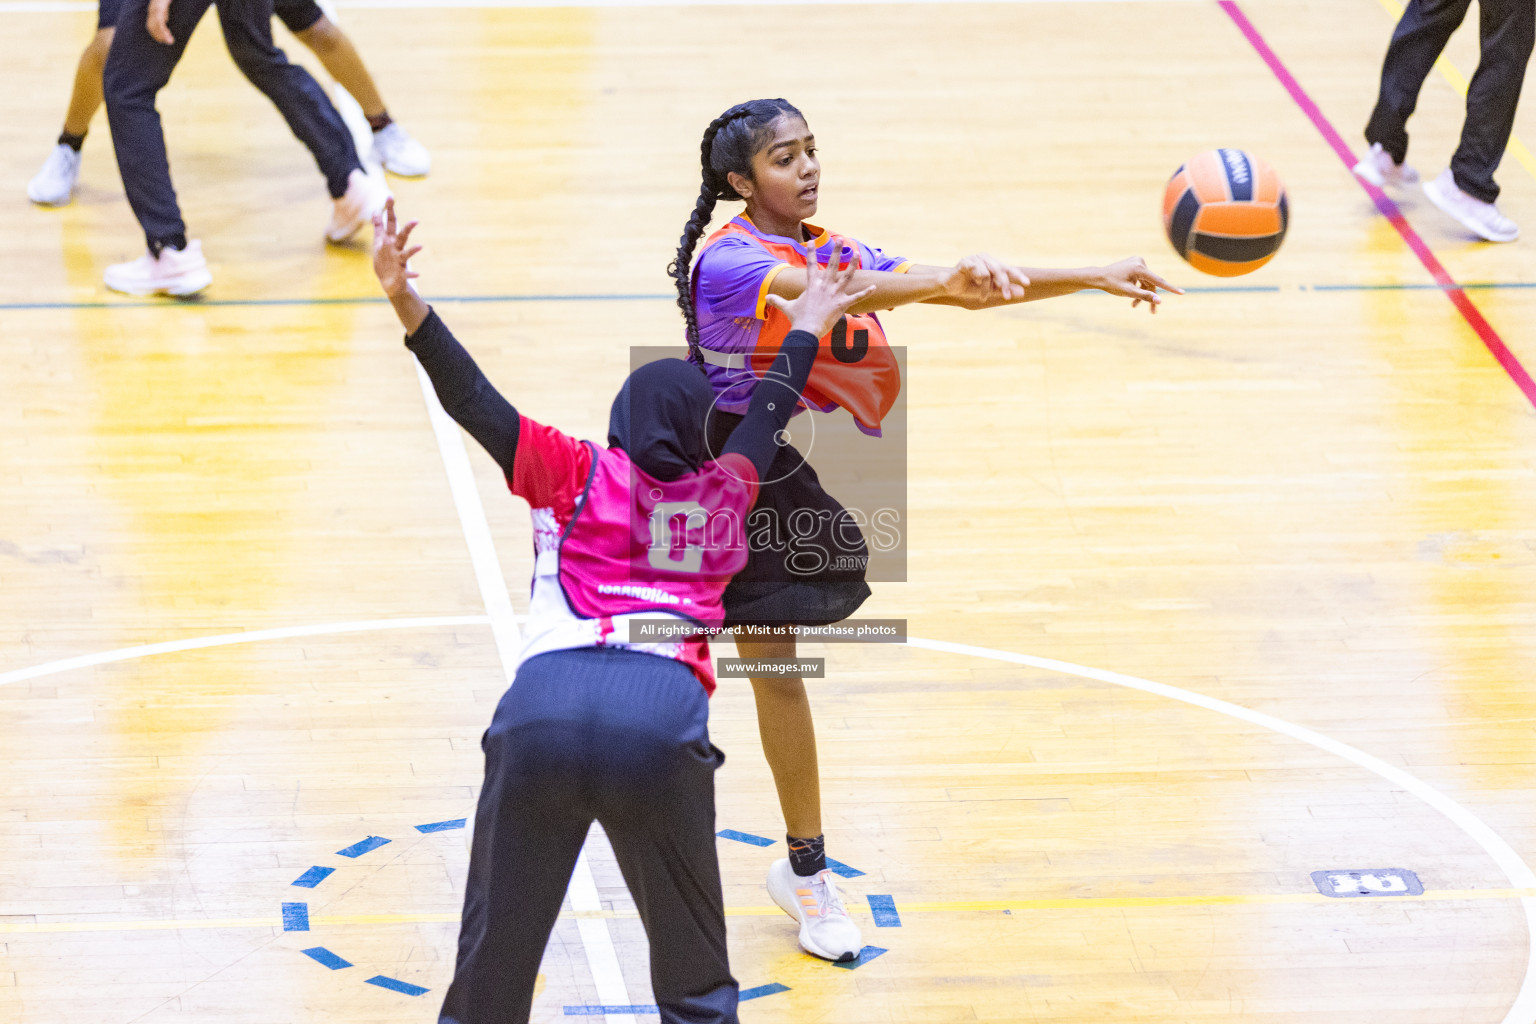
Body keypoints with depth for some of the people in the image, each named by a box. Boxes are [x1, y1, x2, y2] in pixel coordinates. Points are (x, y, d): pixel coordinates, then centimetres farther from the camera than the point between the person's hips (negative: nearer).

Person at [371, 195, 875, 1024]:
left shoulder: (577, 477, 17)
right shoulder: (725, 494, 21)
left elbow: (474, 402, 9)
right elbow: (769, 413, 40)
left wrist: (404, 300, 6)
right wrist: (804, 333, 56)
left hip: (544, 710, 0)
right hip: (661, 718, 0)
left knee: (498, 946, 10)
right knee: (690, 952, 18)